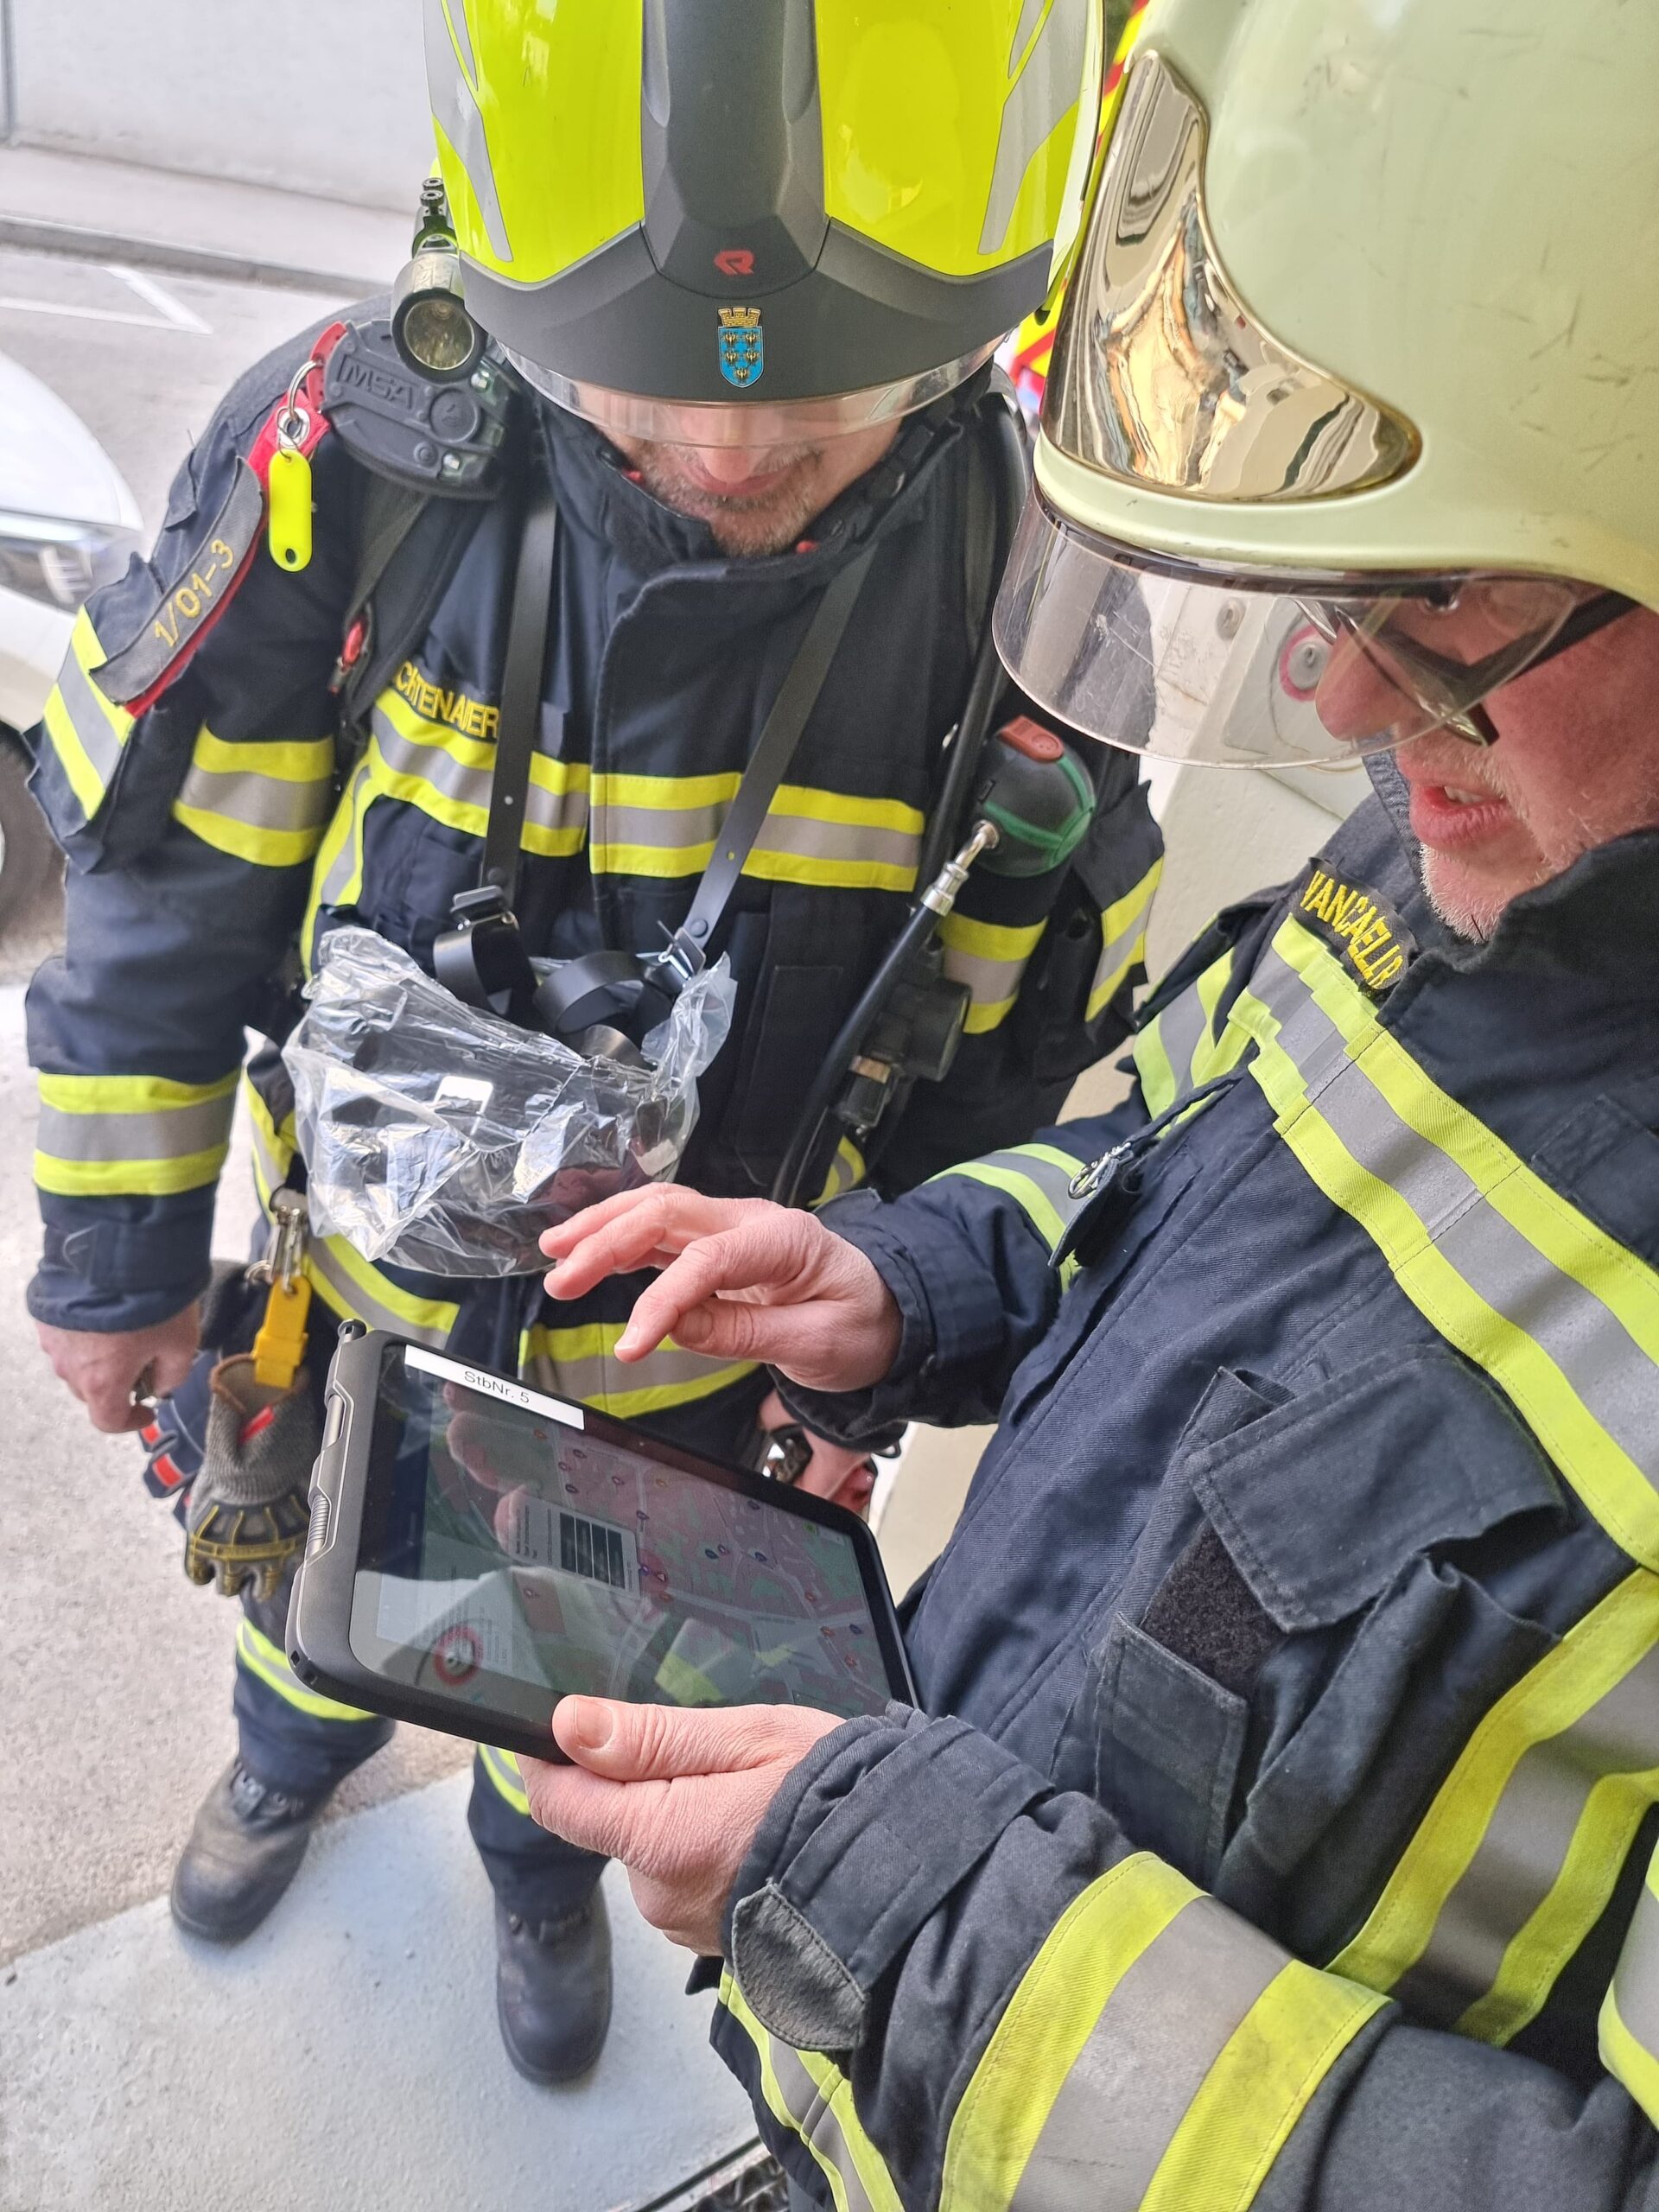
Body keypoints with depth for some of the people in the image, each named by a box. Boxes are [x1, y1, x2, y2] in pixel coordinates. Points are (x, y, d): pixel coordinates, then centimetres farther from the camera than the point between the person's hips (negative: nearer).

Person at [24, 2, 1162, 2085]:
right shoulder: (353, 447, -24)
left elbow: (1012, 1047, -8)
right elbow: (168, 885, -12)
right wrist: (120, 1255, -5)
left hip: (684, 1369, 0)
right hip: (338, 1287, 1)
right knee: (312, 1585, 31)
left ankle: (546, 1869, 65)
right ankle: (296, 1755, 70)